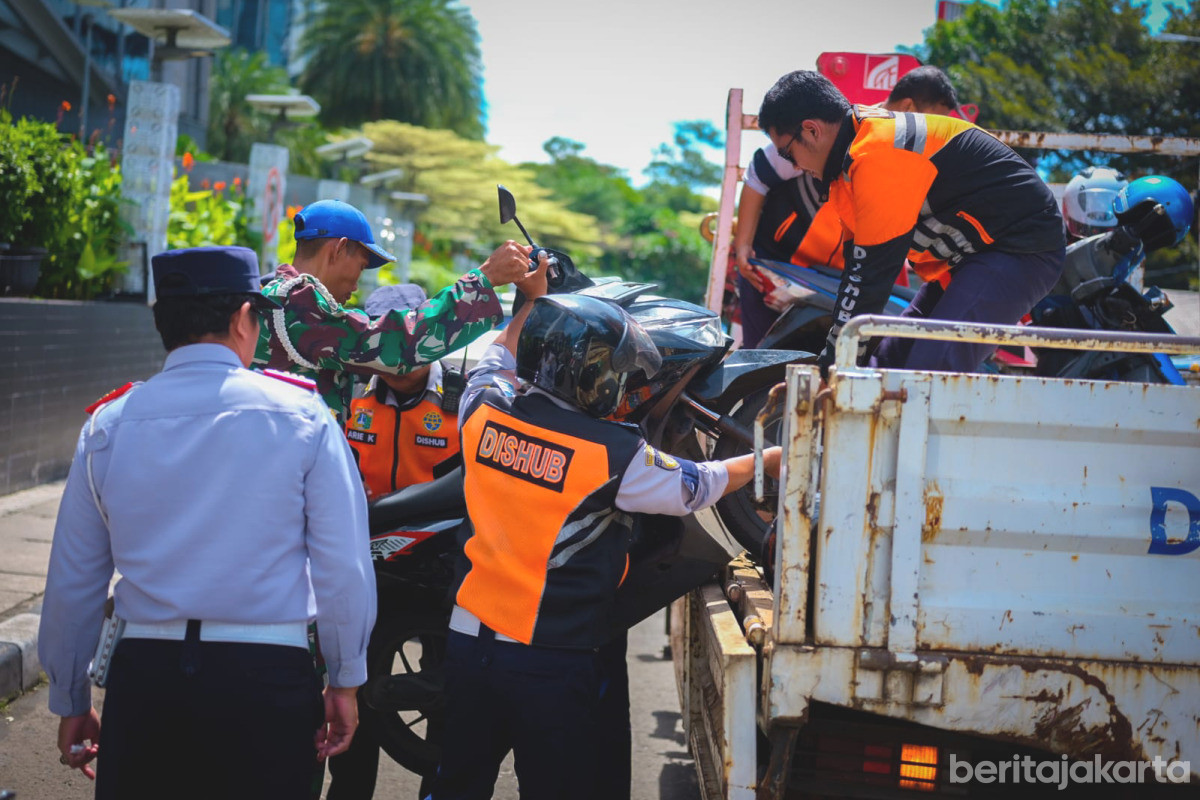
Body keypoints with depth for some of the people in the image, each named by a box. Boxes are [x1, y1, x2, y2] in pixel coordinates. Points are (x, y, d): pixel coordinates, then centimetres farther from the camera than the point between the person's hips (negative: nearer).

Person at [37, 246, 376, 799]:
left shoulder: (108, 425, 4)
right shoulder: (302, 416, -3)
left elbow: (73, 581, 8)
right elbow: (344, 567, -6)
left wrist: (70, 703, 19)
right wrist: (345, 683, 6)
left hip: (141, 676, 2)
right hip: (267, 672, -2)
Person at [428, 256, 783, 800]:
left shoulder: (484, 410, -4)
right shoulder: (613, 455, -16)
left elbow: (496, 361, 20)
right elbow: (695, 486, 0)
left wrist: (532, 301, 34)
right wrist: (771, 460, 17)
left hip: (468, 638, 5)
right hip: (551, 663, -5)